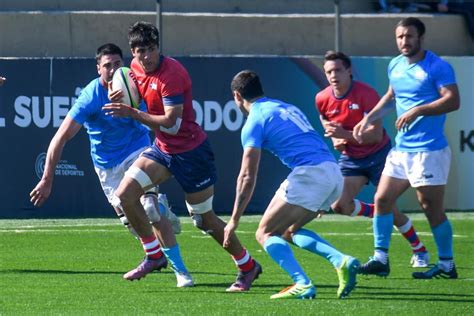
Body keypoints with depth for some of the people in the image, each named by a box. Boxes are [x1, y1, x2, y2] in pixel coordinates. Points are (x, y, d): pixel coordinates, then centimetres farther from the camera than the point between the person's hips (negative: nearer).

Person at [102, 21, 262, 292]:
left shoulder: (171, 73, -23)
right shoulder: (136, 67, 0)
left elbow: (171, 123, -26)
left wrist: (133, 114, -29)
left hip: (191, 151, -7)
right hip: (163, 148, 7)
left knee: (204, 219, 2)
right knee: (125, 194, -10)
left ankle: (248, 267, 20)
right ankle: (153, 255, 5)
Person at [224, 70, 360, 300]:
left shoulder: (254, 122, 2)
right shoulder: (288, 108, 26)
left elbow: (247, 176, -4)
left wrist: (234, 220, 0)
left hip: (309, 175, -8)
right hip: (334, 172, 8)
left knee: (265, 233, 2)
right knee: (289, 231, 23)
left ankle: (302, 284, -18)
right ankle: (341, 261, 3)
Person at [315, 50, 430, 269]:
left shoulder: (366, 94, -21)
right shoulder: (322, 99, -6)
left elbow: (376, 135, -24)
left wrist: (345, 134, -33)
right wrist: (335, 139, -4)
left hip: (378, 154, -5)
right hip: (350, 158, 5)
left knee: (389, 209, -5)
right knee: (340, 205, -15)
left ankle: (420, 251, 16)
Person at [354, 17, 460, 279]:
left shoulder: (437, 67, -11)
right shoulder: (395, 66, 11)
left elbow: (453, 100, -20)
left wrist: (418, 111, -26)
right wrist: (371, 117, 21)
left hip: (429, 151, -8)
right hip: (401, 149, 8)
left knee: (432, 208, -4)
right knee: (382, 199, 4)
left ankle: (447, 265, 7)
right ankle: (380, 259, 12)